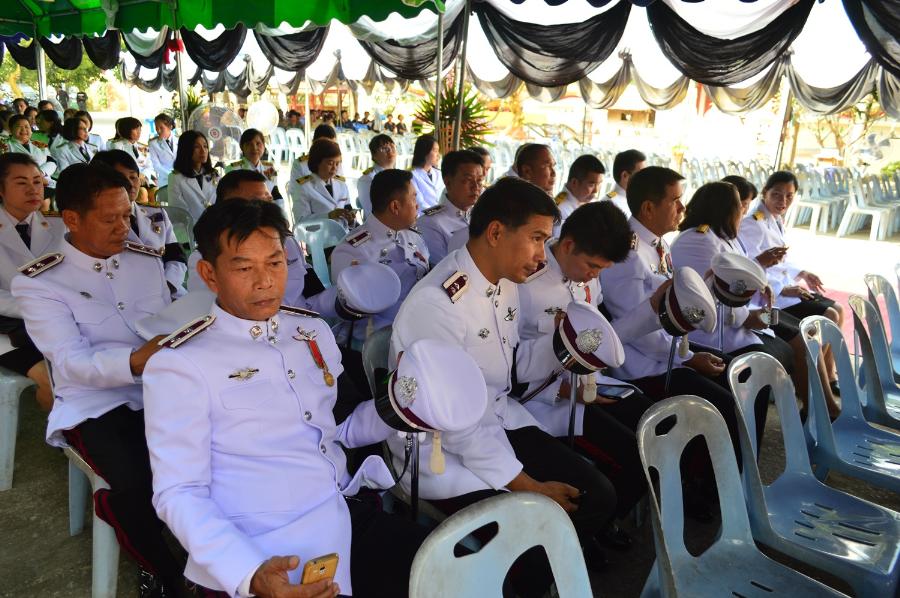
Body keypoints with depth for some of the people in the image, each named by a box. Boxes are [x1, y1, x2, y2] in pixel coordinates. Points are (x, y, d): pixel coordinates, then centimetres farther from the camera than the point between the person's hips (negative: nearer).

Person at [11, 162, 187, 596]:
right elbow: (74, 363, -16)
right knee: (134, 482, -31)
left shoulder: (147, 259, 10)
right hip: (96, 404, -3)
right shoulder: (38, 282, -5)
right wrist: (136, 361, -34)